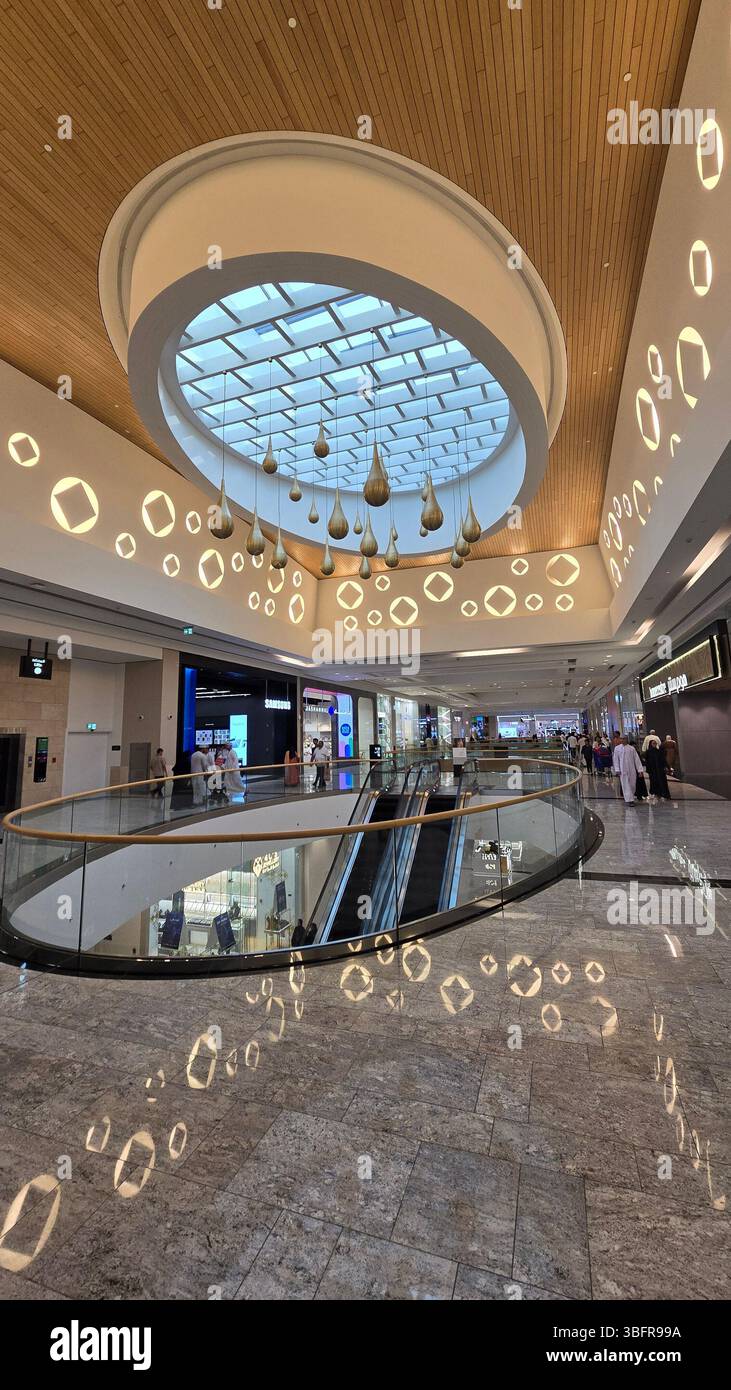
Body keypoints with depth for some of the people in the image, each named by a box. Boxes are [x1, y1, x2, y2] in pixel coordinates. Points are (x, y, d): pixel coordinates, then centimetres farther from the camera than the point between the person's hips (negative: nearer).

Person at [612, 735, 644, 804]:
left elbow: (636, 759, 3)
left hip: (632, 770, 1)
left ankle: (631, 797, 29)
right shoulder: (617, 748, 2)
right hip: (622, 770, -1)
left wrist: (640, 770, -2)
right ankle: (629, 800, -2)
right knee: (626, 785, -4)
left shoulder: (632, 748, 2)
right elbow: (615, 760, 3)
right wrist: (617, 770, -4)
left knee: (633, 785, 8)